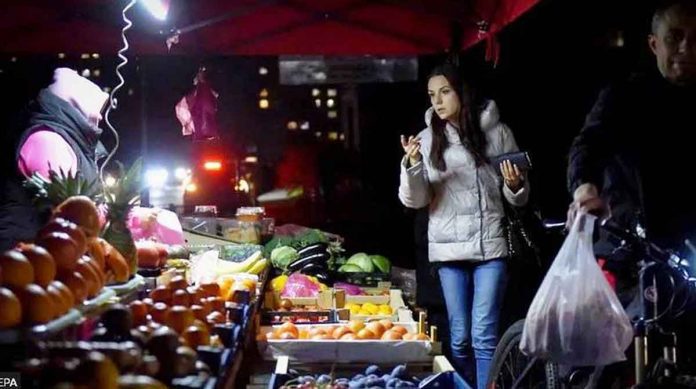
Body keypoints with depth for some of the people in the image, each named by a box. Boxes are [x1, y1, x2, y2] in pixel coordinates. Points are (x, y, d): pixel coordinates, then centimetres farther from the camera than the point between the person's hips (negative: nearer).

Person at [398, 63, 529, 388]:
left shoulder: (496, 132, 2)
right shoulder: (427, 139, 6)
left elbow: (518, 199, 8)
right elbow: (414, 200, 1)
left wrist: (514, 185, -15)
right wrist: (412, 165, -16)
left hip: (489, 246, -2)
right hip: (448, 249, 2)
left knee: (484, 336, -6)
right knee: (459, 337, 8)